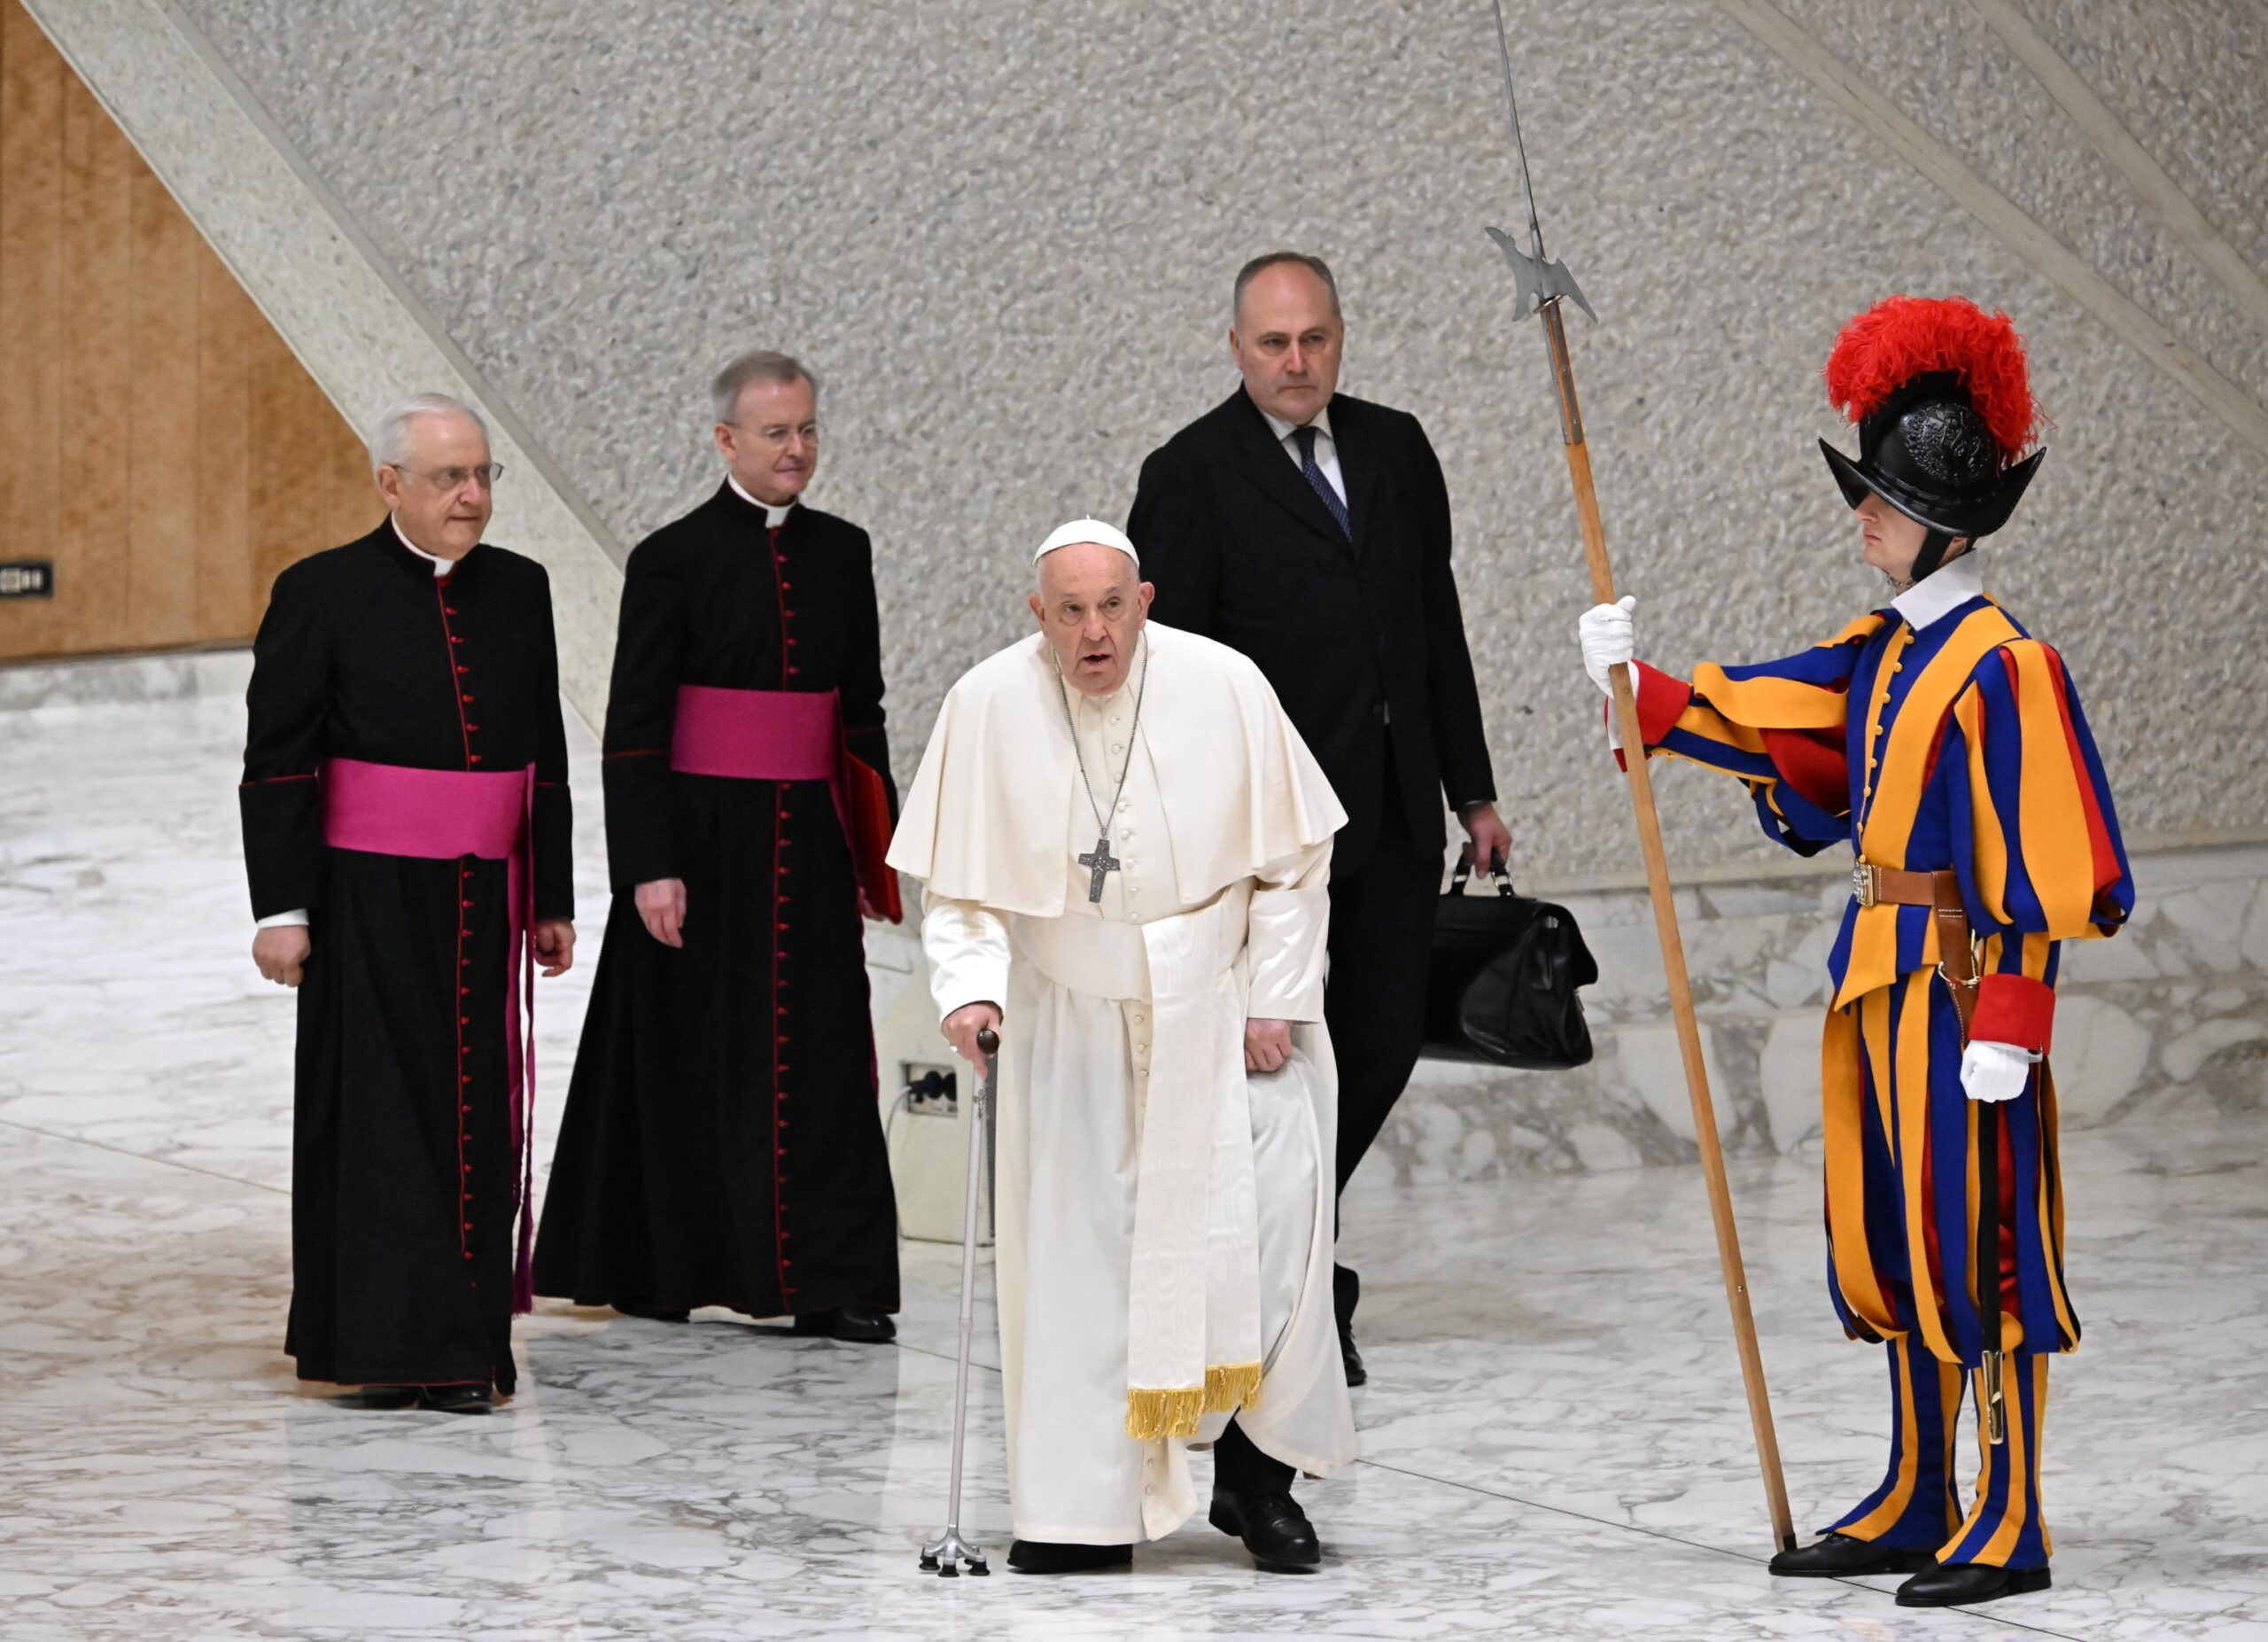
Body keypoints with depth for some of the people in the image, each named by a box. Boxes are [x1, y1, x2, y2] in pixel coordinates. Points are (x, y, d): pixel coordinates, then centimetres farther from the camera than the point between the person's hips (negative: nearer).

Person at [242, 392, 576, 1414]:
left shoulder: (518, 591, 8)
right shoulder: (323, 594, -5)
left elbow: (546, 758, 14)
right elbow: (276, 764, -6)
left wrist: (551, 901, 13)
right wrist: (280, 908, -11)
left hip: (483, 902, 4)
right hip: (369, 899, -4)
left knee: (478, 1116, 5)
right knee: (378, 1115, -1)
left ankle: (462, 1343, 12)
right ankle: (381, 1345, 4)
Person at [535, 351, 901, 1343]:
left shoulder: (842, 554, 9)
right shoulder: (673, 560, -6)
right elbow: (634, 728, -8)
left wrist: (873, 853, 11)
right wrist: (650, 868, -15)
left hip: (806, 842, 4)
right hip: (702, 838, -4)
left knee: (821, 1053, 0)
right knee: (688, 1058, 3)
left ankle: (829, 1284, 1)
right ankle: (649, 1270, 16)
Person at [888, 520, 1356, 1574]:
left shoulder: (1222, 687, -12)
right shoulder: (989, 705, -10)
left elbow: (1293, 858, -4)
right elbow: (959, 877, -1)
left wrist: (1276, 1000, -7)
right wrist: (968, 983, -17)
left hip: (1222, 1005, -1)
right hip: (1071, 1022, 1)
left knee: (1259, 1229, -10)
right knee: (1076, 1257, -1)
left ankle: (1254, 1473, 4)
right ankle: (1082, 1506, 5)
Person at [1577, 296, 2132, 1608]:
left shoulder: (2000, 665, -16)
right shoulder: (1884, 651, 11)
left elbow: (2040, 862, -18)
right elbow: (1760, 719, 16)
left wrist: (2009, 1021, -20)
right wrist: (1645, 689, 4)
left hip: (1961, 980, -9)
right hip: (1882, 972, 9)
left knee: (1980, 1248, -4)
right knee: (1896, 1246, 14)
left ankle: (2010, 1527, 2)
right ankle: (1917, 1508, 23)